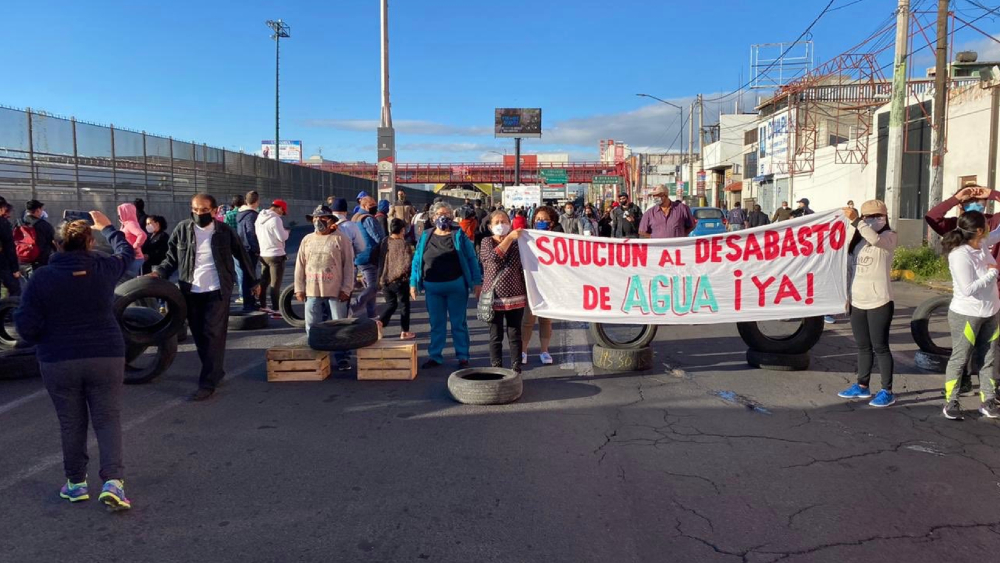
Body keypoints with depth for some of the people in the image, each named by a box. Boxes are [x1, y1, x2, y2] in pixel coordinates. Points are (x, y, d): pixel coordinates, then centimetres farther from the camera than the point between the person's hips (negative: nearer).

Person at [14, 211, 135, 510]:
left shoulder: (42, 277, -7)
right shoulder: (104, 268, -3)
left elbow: (26, 326, -7)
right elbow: (126, 252, 20)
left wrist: (46, 342, 14)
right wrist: (107, 227, 35)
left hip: (58, 362, 0)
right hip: (106, 357, 0)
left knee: (71, 423, 13)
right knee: (107, 419, 6)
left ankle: (76, 482, 24)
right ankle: (113, 480, -7)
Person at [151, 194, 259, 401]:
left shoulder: (224, 231, -3)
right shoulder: (182, 229, 1)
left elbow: (242, 256, 8)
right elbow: (171, 257, 7)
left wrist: (253, 281, 13)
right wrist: (159, 272, -12)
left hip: (217, 291, -3)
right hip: (191, 292, 3)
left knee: (213, 335, -6)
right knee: (199, 336, 11)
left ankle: (208, 383, -3)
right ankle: (215, 371, 28)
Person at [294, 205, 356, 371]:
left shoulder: (341, 239, -2)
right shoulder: (307, 240, 10)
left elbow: (348, 266, -5)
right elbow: (300, 266, 11)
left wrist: (346, 288, -10)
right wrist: (299, 288, 5)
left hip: (336, 292, -4)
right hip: (312, 291, 4)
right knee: (312, 327, 9)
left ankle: (341, 358, 10)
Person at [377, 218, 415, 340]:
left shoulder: (384, 242, 0)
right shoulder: (404, 244, -15)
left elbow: (379, 260, 8)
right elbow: (407, 264, -19)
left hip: (385, 280, 5)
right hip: (400, 280, -4)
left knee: (390, 304, 20)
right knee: (404, 305, 12)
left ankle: (380, 322, -2)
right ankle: (404, 332, 18)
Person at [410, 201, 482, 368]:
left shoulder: (459, 236, -1)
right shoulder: (425, 236, 7)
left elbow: (471, 259, -2)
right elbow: (417, 260, 9)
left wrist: (477, 281, -7)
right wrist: (413, 283, 4)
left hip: (456, 285, -2)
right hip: (432, 287, 3)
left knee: (458, 323, 5)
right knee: (436, 323, 10)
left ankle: (463, 356, 13)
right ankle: (435, 356, 19)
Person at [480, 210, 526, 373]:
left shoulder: (517, 243, 6)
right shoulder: (487, 242, 3)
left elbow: (523, 269, 8)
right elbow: (493, 257, -18)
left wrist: (528, 293, 3)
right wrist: (509, 238, -21)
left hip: (515, 297, 1)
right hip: (494, 297, -1)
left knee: (515, 336, 6)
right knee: (496, 337, 5)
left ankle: (516, 371, 13)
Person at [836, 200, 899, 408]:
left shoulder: (889, 238, -6)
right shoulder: (857, 241, 12)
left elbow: (875, 239, -30)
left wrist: (855, 220, -35)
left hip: (879, 302, -6)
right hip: (857, 302, 6)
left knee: (880, 347, -1)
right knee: (863, 347, 14)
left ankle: (887, 391, 8)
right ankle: (862, 386, 25)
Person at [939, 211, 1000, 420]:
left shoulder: (982, 244, -1)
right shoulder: (960, 255, -24)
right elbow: (968, 289, -27)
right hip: (966, 315, -8)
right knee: (959, 359, 2)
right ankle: (951, 402, 11)